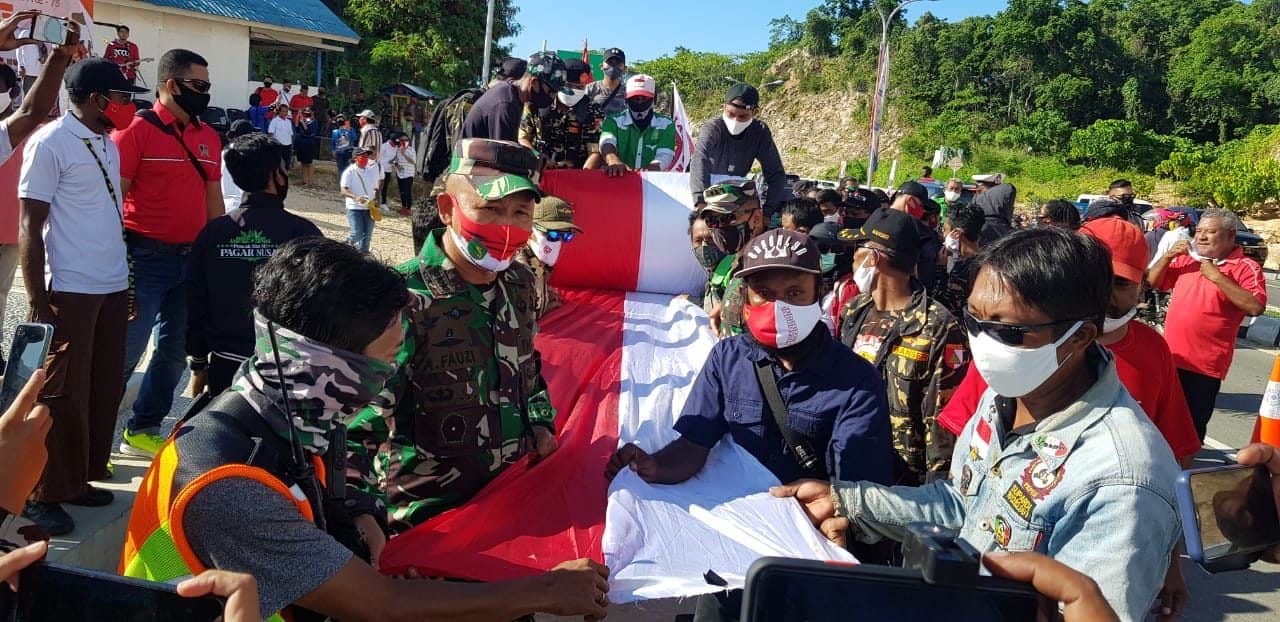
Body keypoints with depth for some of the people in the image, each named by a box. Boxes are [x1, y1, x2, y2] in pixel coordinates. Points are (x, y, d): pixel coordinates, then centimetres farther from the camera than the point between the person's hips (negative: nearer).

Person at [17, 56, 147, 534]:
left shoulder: (106, 144, 13)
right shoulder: (50, 143, -10)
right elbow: (29, 228, -11)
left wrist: (126, 282, 15)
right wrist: (37, 303, -14)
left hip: (112, 288, 8)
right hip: (70, 292, -8)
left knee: (105, 389, 13)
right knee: (62, 395, -1)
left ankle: (79, 477, 26)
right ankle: (43, 494, 12)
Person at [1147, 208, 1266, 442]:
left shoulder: (1245, 268, -7)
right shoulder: (1186, 258, 10)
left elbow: (1256, 307, -21)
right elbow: (1152, 282, 13)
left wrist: (1217, 277, -21)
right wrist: (1168, 256, -3)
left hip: (1204, 365, -5)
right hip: (1170, 357, 6)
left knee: (1192, 425, 4)